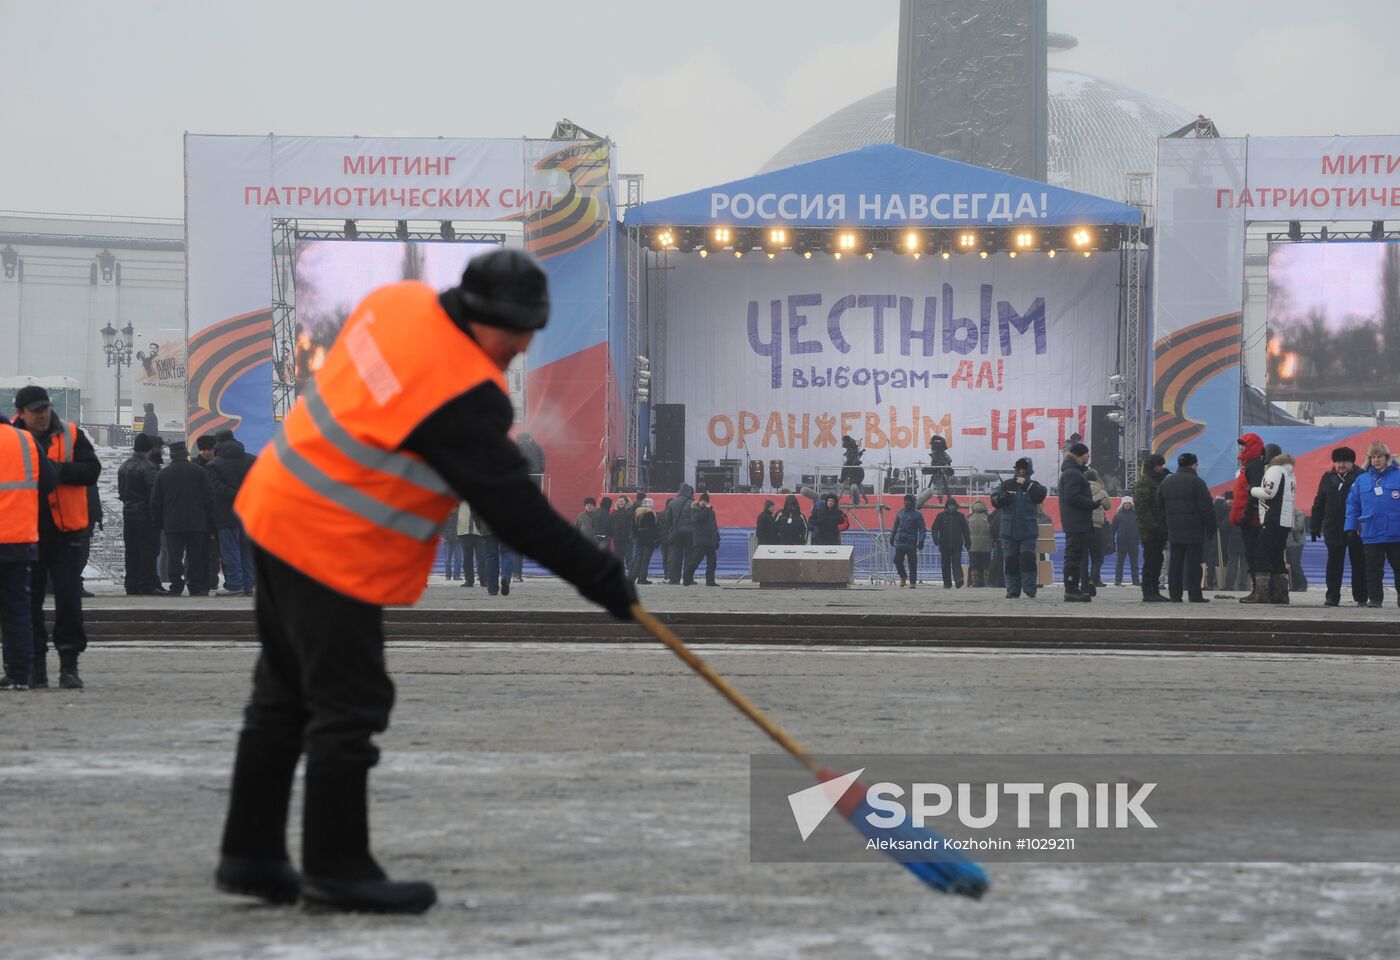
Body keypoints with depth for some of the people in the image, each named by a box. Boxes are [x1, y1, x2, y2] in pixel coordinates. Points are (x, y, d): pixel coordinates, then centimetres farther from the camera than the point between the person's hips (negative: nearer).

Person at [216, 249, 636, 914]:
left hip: (275, 509, 10)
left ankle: (250, 854, 26)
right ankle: (336, 871, 10)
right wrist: (599, 577, -10)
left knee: (285, 696, 18)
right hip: (334, 553, -10)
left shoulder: (397, 301, 0)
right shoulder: (462, 395, -24)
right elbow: (514, 510, -19)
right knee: (348, 708, 1)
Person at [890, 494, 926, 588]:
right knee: (897, 561, -2)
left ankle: (913, 582, 5)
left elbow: (922, 529, -2)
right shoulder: (900, 513, 14)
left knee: (912, 563, -2)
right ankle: (903, 576, 23)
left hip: (911, 543, -3)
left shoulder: (917, 515, 1)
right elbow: (895, 527, 23)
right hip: (899, 542, 3)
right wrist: (892, 537, 21)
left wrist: (921, 541, -13)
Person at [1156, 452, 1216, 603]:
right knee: (1194, 563, -3)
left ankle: (1174, 595, 5)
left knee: (1175, 563, 7)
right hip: (1194, 531, -5)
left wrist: (1166, 525, 22)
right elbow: (1207, 507, -11)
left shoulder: (1166, 482, 11)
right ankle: (1195, 595, -5)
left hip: (1174, 530, 5)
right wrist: (1211, 527, -5)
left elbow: (1159, 505, 16)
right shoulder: (1196, 482, -8)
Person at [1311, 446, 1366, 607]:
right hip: (1333, 528, 3)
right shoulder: (1328, 478, 10)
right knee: (1334, 563, 4)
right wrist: (1314, 526, 11)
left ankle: (1361, 597, 9)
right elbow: (1319, 503, 14)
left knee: (1359, 563, 3)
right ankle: (1332, 596, 8)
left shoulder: (1360, 477, -3)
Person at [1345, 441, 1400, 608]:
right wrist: (1351, 528, 4)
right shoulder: (1362, 480, 7)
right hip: (1371, 535, 2)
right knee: (1373, 569, 4)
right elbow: (1352, 505, 9)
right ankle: (1374, 598, 11)